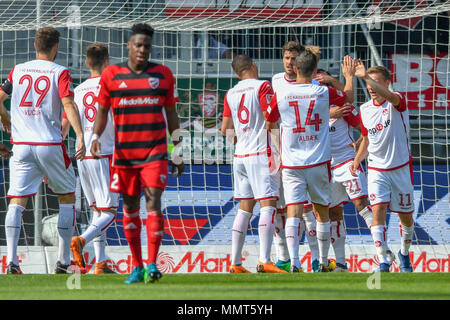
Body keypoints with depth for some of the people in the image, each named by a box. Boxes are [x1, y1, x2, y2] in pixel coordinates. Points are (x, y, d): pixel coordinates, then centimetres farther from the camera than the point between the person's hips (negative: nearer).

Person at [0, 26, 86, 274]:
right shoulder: (60, 73, -2)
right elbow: (68, 104, -15)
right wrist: (80, 137, -21)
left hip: (21, 144, 2)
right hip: (50, 145, -2)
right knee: (67, 198, 14)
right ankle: (63, 261, 10)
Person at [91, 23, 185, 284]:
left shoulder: (163, 74, 5)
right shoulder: (112, 75, 4)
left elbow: (171, 114, 11)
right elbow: (102, 111, 10)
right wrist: (95, 137, -9)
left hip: (155, 151, -1)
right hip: (124, 152, 1)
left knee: (153, 201, -15)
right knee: (130, 208, 7)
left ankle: (152, 265, -18)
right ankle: (137, 267, 17)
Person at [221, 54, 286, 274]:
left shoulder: (230, 94, 12)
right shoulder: (262, 87, -6)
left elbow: (225, 129, 15)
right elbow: (270, 121, -14)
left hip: (240, 155, 6)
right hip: (261, 153, -6)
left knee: (244, 208, 11)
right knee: (268, 205, -10)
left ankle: (235, 262, 9)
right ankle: (264, 261, -22)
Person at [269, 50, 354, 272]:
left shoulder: (281, 95, -5)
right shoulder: (324, 93, -3)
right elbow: (348, 95, 18)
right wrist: (349, 74, 35)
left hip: (291, 164, -1)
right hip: (318, 162, 1)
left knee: (293, 213, -8)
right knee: (322, 212, 16)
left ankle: (294, 262, -26)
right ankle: (323, 262, 27)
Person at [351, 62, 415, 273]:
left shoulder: (397, 101, -10)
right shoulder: (364, 110, 4)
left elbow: (389, 97, -37)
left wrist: (366, 76, -47)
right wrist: (357, 159, -1)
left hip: (401, 168, -2)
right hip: (376, 169, 2)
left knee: (406, 216, 9)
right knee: (378, 210, -17)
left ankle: (404, 253, 35)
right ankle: (382, 262, -20)